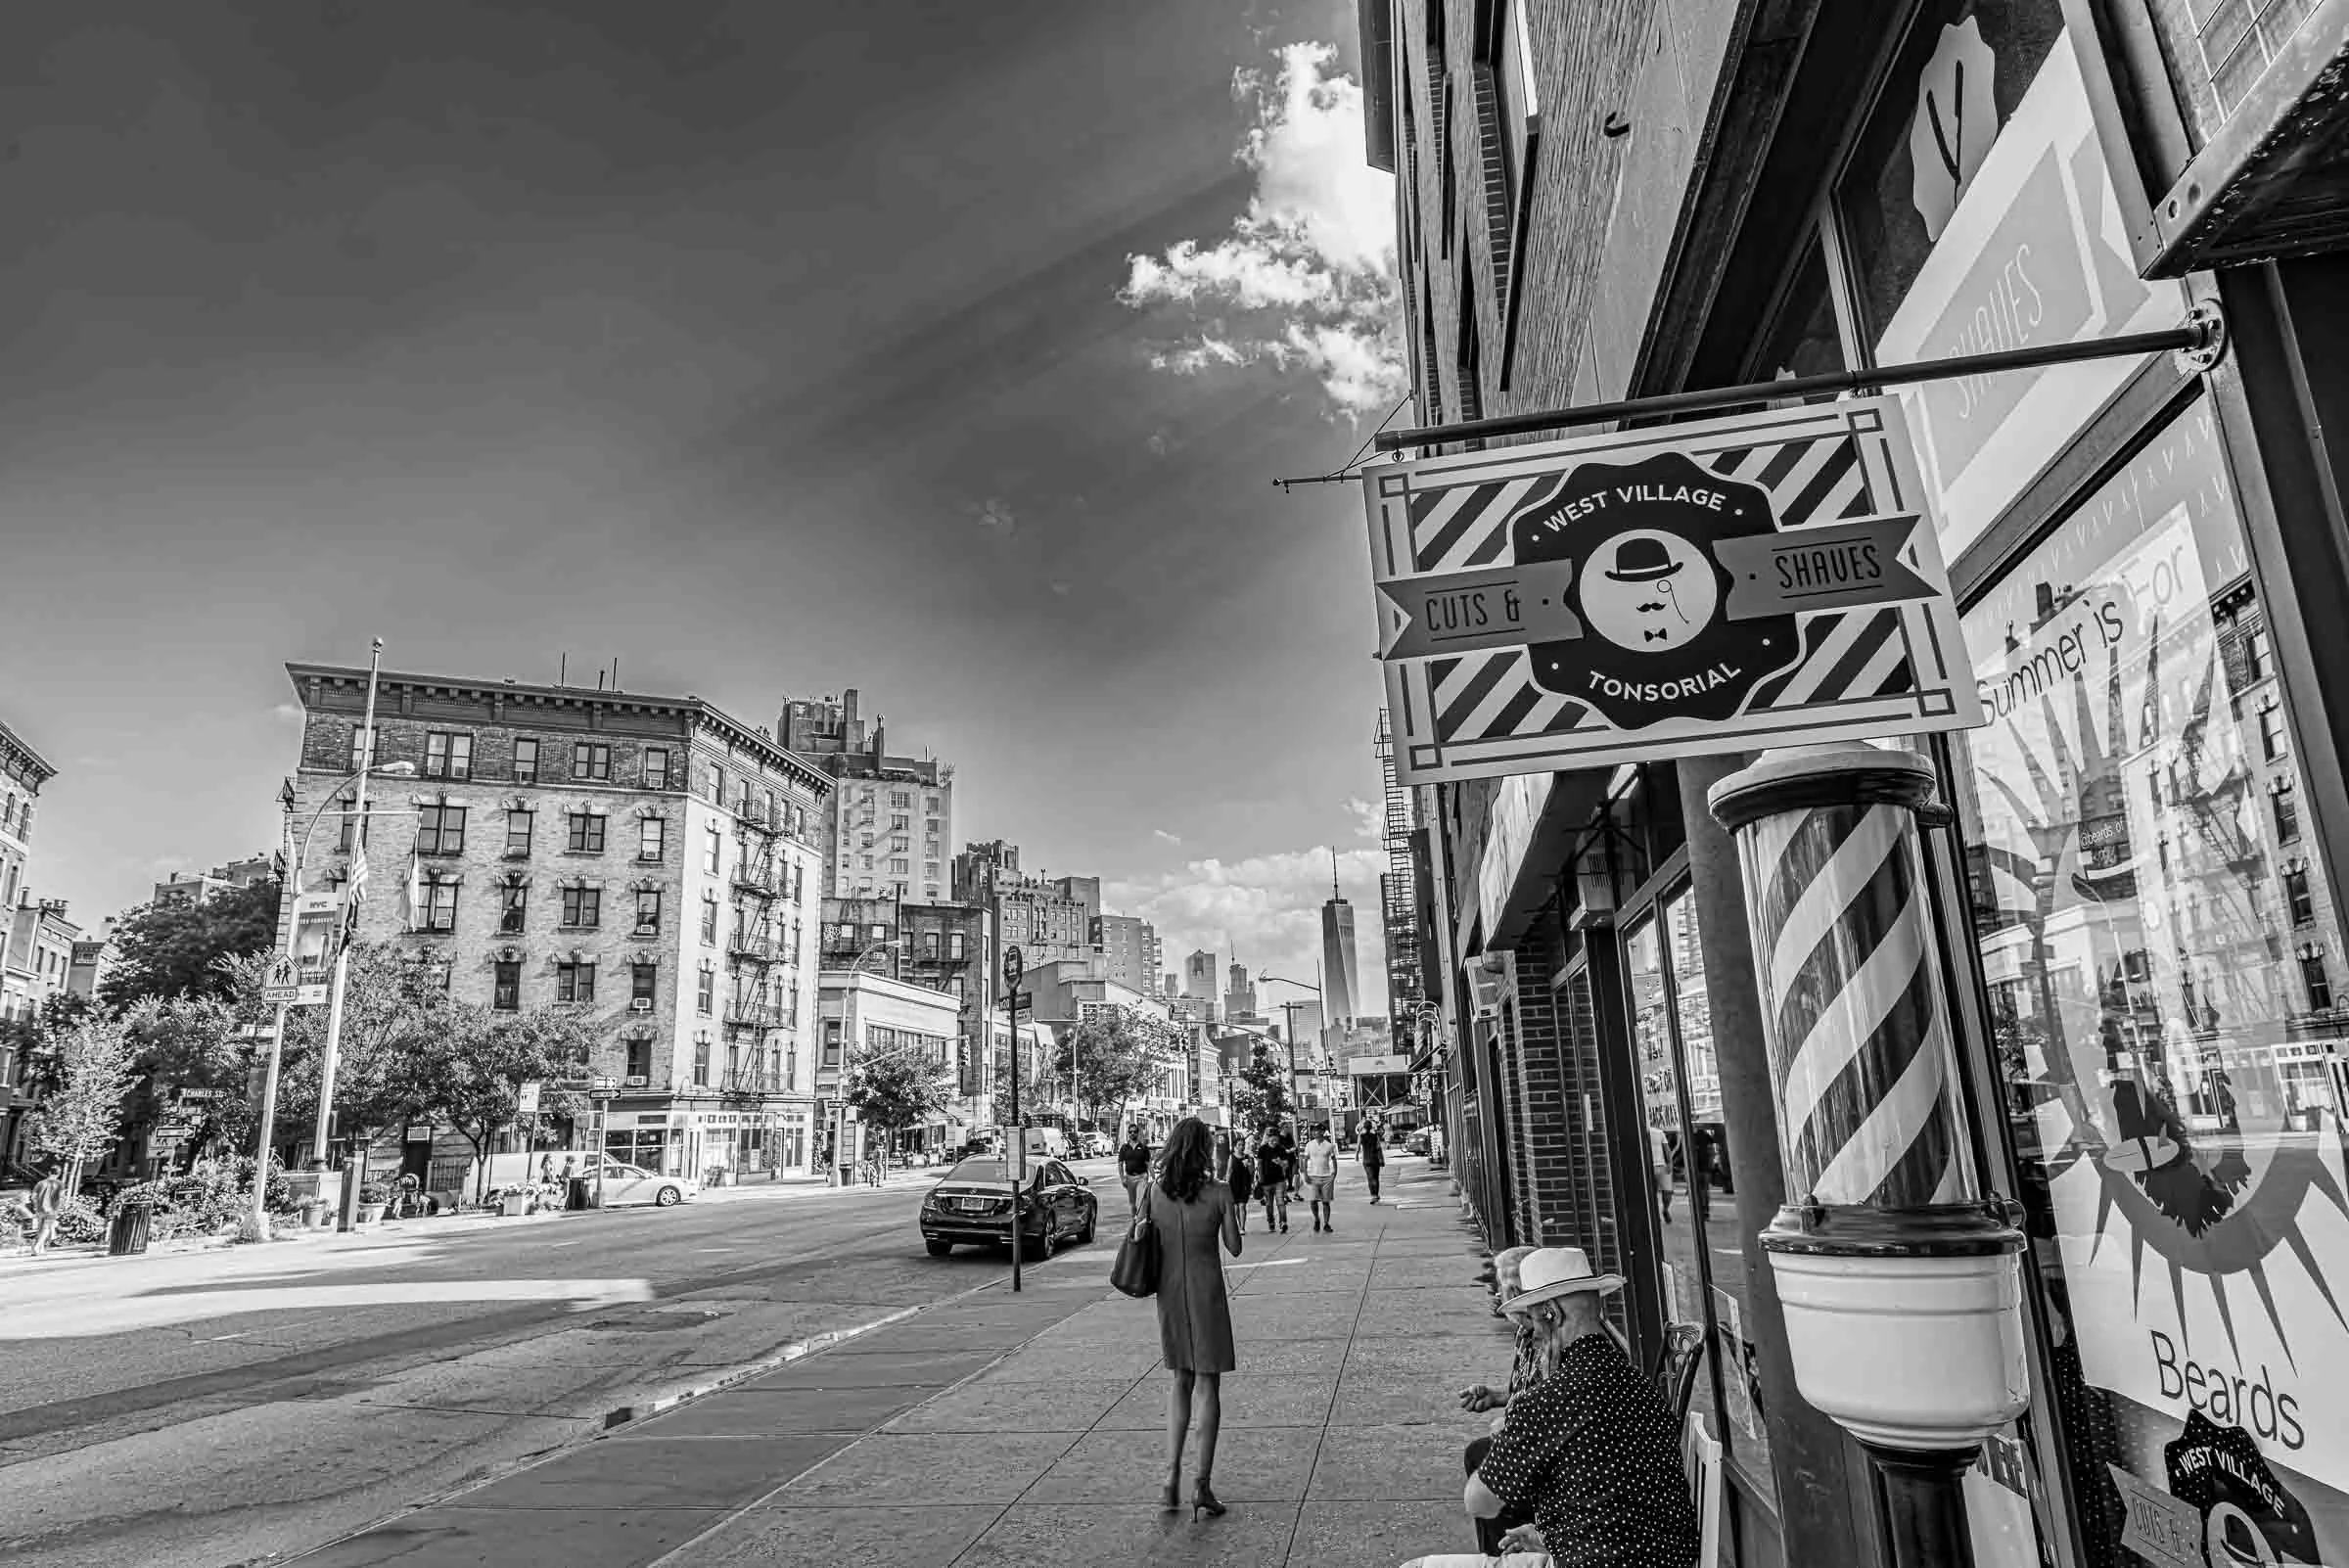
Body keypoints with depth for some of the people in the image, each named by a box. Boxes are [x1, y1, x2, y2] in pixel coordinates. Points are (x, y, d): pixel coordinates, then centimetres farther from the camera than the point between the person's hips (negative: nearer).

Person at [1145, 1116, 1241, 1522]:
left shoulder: (1154, 1191, -6)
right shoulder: (1218, 1193, -13)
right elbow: (1234, 1247, -4)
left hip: (1169, 1294, 3)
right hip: (1207, 1294, -3)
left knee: (1180, 1381, 19)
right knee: (1208, 1386, 8)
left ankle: (1172, 1476, 12)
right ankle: (1202, 1484, 8)